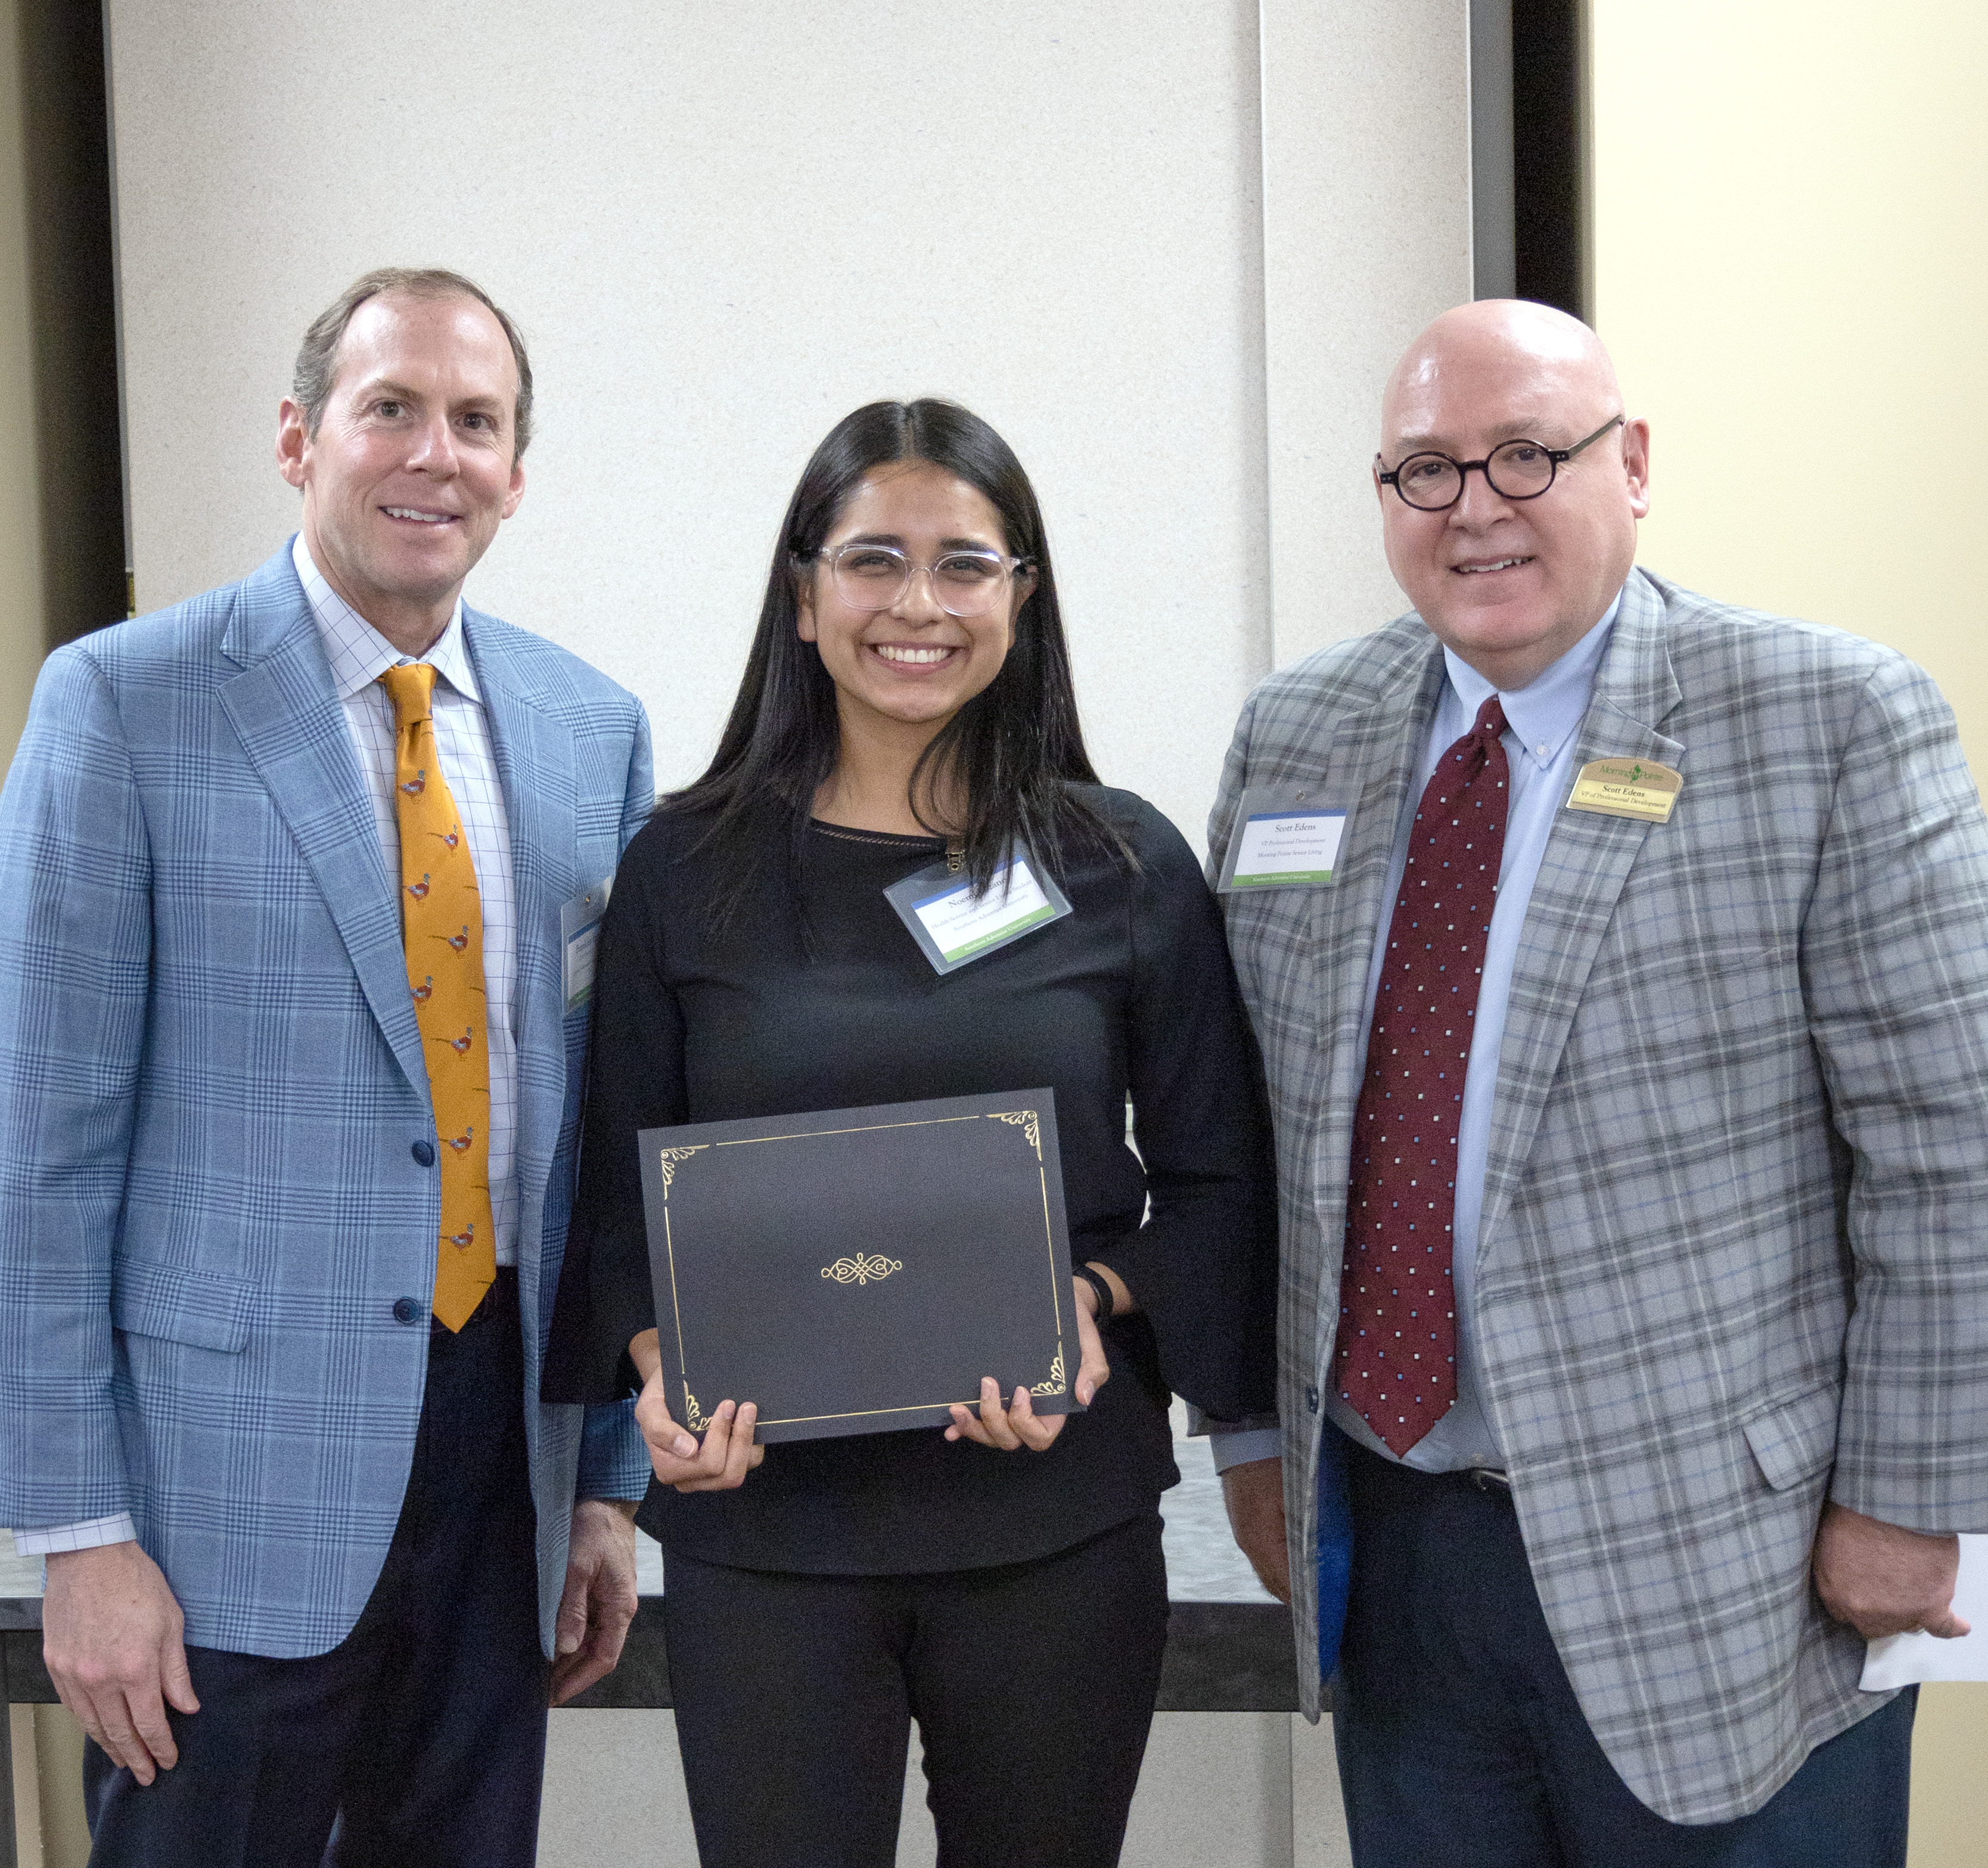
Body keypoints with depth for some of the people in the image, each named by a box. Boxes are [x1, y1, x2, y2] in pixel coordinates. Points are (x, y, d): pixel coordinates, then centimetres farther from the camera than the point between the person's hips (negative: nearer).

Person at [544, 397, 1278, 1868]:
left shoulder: (1127, 865, 1)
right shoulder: (688, 867, 2)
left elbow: (1218, 1178, 4)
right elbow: (623, 1181, 6)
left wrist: (1097, 1307, -13)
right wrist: (659, 1367, -11)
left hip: (1057, 1515, 1)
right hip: (763, 1516, 0)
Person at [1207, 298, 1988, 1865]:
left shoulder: (1835, 721, -10)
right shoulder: (1293, 738, 4)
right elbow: (1242, 1116, 9)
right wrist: (1252, 1427, 9)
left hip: (1715, 1569, -4)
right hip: (1383, 1540, 4)